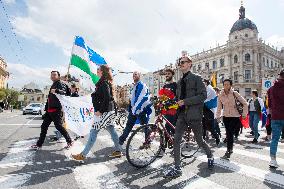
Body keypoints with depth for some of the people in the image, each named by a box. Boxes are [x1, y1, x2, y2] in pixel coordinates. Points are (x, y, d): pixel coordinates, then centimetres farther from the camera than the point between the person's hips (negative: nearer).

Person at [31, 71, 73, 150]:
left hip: (56, 110, -9)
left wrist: (56, 91, -46)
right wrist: (46, 108, 26)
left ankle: (69, 141, 7)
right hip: (49, 110, 9)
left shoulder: (60, 84, -6)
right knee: (44, 126, 12)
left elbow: (63, 92, -27)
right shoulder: (53, 85, 22)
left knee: (59, 126, -7)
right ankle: (39, 144, 23)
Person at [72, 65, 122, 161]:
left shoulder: (104, 83, -15)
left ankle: (83, 155, 3)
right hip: (109, 111, 10)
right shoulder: (106, 82, 15)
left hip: (105, 112, -10)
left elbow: (107, 98, -23)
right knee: (111, 130, 14)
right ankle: (118, 151, 24)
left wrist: (100, 111, -21)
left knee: (94, 131, -5)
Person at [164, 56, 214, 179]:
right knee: (176, 140, -3)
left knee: (199, 141, 10)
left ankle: (210, 156, 40)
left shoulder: (196, 78, -4)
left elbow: (203, 95, -14)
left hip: (194, 114, -5)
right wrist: (177, 103, 2)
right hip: (182, 114, 6)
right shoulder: (180, 82, 17)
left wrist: (185, 101, -19)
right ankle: (177, 168, 7)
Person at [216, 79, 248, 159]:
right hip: (226, 117, 3)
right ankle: (230, 149, 27)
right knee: (228, 134, 7)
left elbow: (245, 103, -1)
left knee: (230, 133, -11)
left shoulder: (235, 94, -8)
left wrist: (244, 114, -5)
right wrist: (218, 116, -3)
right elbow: (219, 107, 5)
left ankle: (228, 151, -1)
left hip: (235, 117, -3)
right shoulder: (221, 95, 0)